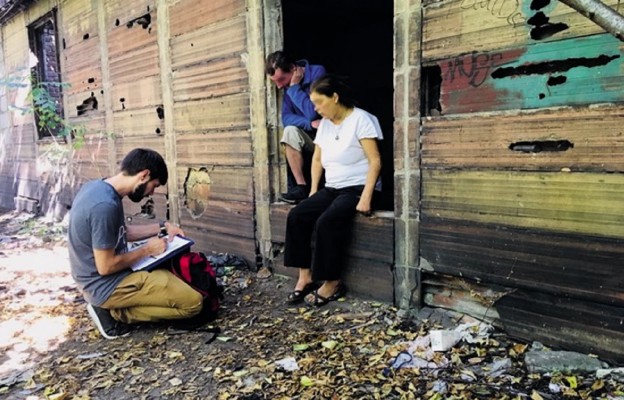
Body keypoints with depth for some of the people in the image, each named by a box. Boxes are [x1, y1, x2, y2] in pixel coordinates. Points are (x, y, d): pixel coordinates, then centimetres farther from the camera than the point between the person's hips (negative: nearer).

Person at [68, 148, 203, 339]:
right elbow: (106, 266, -25)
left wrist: (162, 227, 9)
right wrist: (147, 250, -12)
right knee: (192, 302, -13)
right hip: (105, 286, -10)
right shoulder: (105, 205, -28)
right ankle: (114, 312, -4)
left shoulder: (96, 186, 2)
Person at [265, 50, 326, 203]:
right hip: (312, 136, 5)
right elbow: (286, 117, -9)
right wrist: (310, 124, -25)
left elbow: (313, 113, -27)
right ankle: (302, 186, -21)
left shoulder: (317, 73, -18)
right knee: (290, 131, -21)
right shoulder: (289, 85, 1)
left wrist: (294, 87, -20)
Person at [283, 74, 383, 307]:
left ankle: (333, 283, -16)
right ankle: (305, 276, -9)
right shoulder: (325, 124, 13)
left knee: (327, 222, -30)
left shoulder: (360, 119, -9)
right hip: (332, 189, 7)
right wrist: (313, 191, 7)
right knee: (297, 216, -14)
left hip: (357, 189, -7)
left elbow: (375, 161, -15)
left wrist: (366, 197, -24)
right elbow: (317, 159, 18)